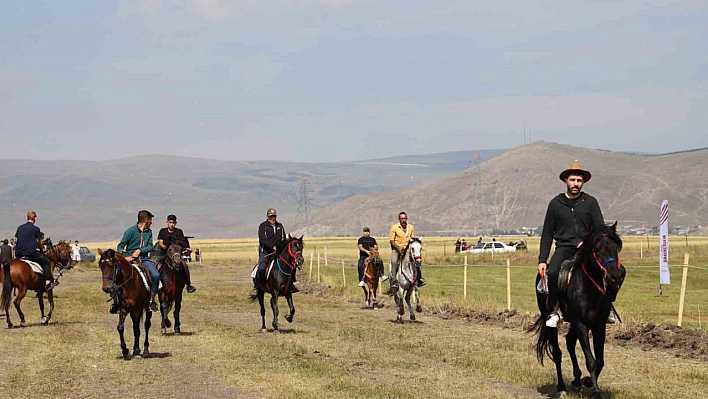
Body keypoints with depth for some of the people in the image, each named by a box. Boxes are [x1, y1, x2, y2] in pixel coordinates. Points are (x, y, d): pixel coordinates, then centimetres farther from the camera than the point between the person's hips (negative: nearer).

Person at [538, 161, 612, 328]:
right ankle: (553, 312, -14)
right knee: (553, 273, -31)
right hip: (564, 248, -1)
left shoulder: (590, 202, 8)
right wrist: (542, 260, 2)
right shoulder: (555, 203, 8)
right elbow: (547, 234, 10)